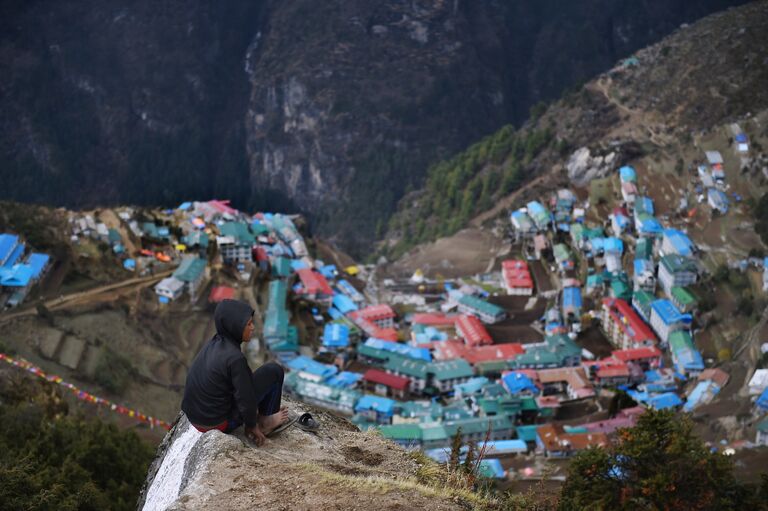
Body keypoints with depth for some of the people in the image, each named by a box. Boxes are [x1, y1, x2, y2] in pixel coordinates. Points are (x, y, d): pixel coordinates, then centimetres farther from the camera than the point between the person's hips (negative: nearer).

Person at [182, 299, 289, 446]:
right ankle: (264, 422, 15)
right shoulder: (234, 358, -25)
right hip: (217, 422, -8)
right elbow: (245, 399, -18)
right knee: (274, 371, 0)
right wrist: (252, 425, 1)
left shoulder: (213, 344, 2)